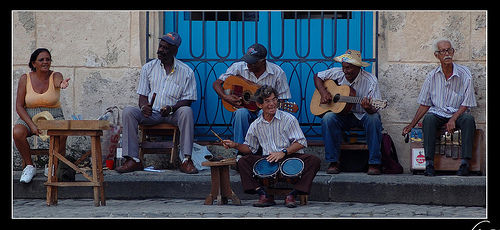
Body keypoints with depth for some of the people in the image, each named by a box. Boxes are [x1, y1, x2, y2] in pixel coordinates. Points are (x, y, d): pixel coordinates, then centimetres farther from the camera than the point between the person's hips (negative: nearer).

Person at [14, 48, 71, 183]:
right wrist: (32, 125, -19)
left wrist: (62, 84, -59)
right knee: (17, 132, -32)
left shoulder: (55, 76, -5)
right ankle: (29, 167, -10)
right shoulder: (25, 79, -3)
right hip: (29, 116, 1)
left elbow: (57, 82, -32)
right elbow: (19, 106, -5)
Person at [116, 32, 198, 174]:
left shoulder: (186, 72, 2)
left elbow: (187, 100, -1)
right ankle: (133, 160, -28)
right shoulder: (148, 68, 10)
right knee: (128, 111, -25)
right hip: (151, 113, 2)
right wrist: (144, 106, -16)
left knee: (186, 111, -35)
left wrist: (172, 108, -21)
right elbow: (142, 94, 9)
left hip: (172, 114, -2)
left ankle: (187, 160, -36)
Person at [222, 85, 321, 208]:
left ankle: (292, 195, -30)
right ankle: (265, 195, -26)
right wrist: (235, 145, 1)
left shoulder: (288, 119, -2)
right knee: (243, 161, -17)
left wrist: (283, 152, -20)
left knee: (314, 160, -29)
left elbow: (301, 142, -7)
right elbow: (250, 148, 21)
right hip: (268, 160, 3)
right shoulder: (255, 125, 9)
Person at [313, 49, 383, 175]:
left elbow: (374, 109, -19)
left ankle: (374, 163, -27)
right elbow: (317, 77, 11)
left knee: (374, 119, -35)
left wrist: (368, 108, -44)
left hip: (363, 115, -2)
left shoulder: (370, 81, -15)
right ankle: (333, 162, -22)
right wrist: (323, 92, -8)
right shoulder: (338, 73, -4)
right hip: (342, 114, 2)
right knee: (328, 118, -29)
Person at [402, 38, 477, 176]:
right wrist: (411, 125, 2)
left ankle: (465, 164, -34)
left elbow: (466, 104, -4)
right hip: (438, 113, 1)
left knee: (468, 119, -34)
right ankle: (429, 164, -36)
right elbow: (424, 104, 10)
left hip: (458, 113, -1)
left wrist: (453, 119, -20)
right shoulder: (432, 76, 3)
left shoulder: (464, 74, -4)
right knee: (428, 118, -32)